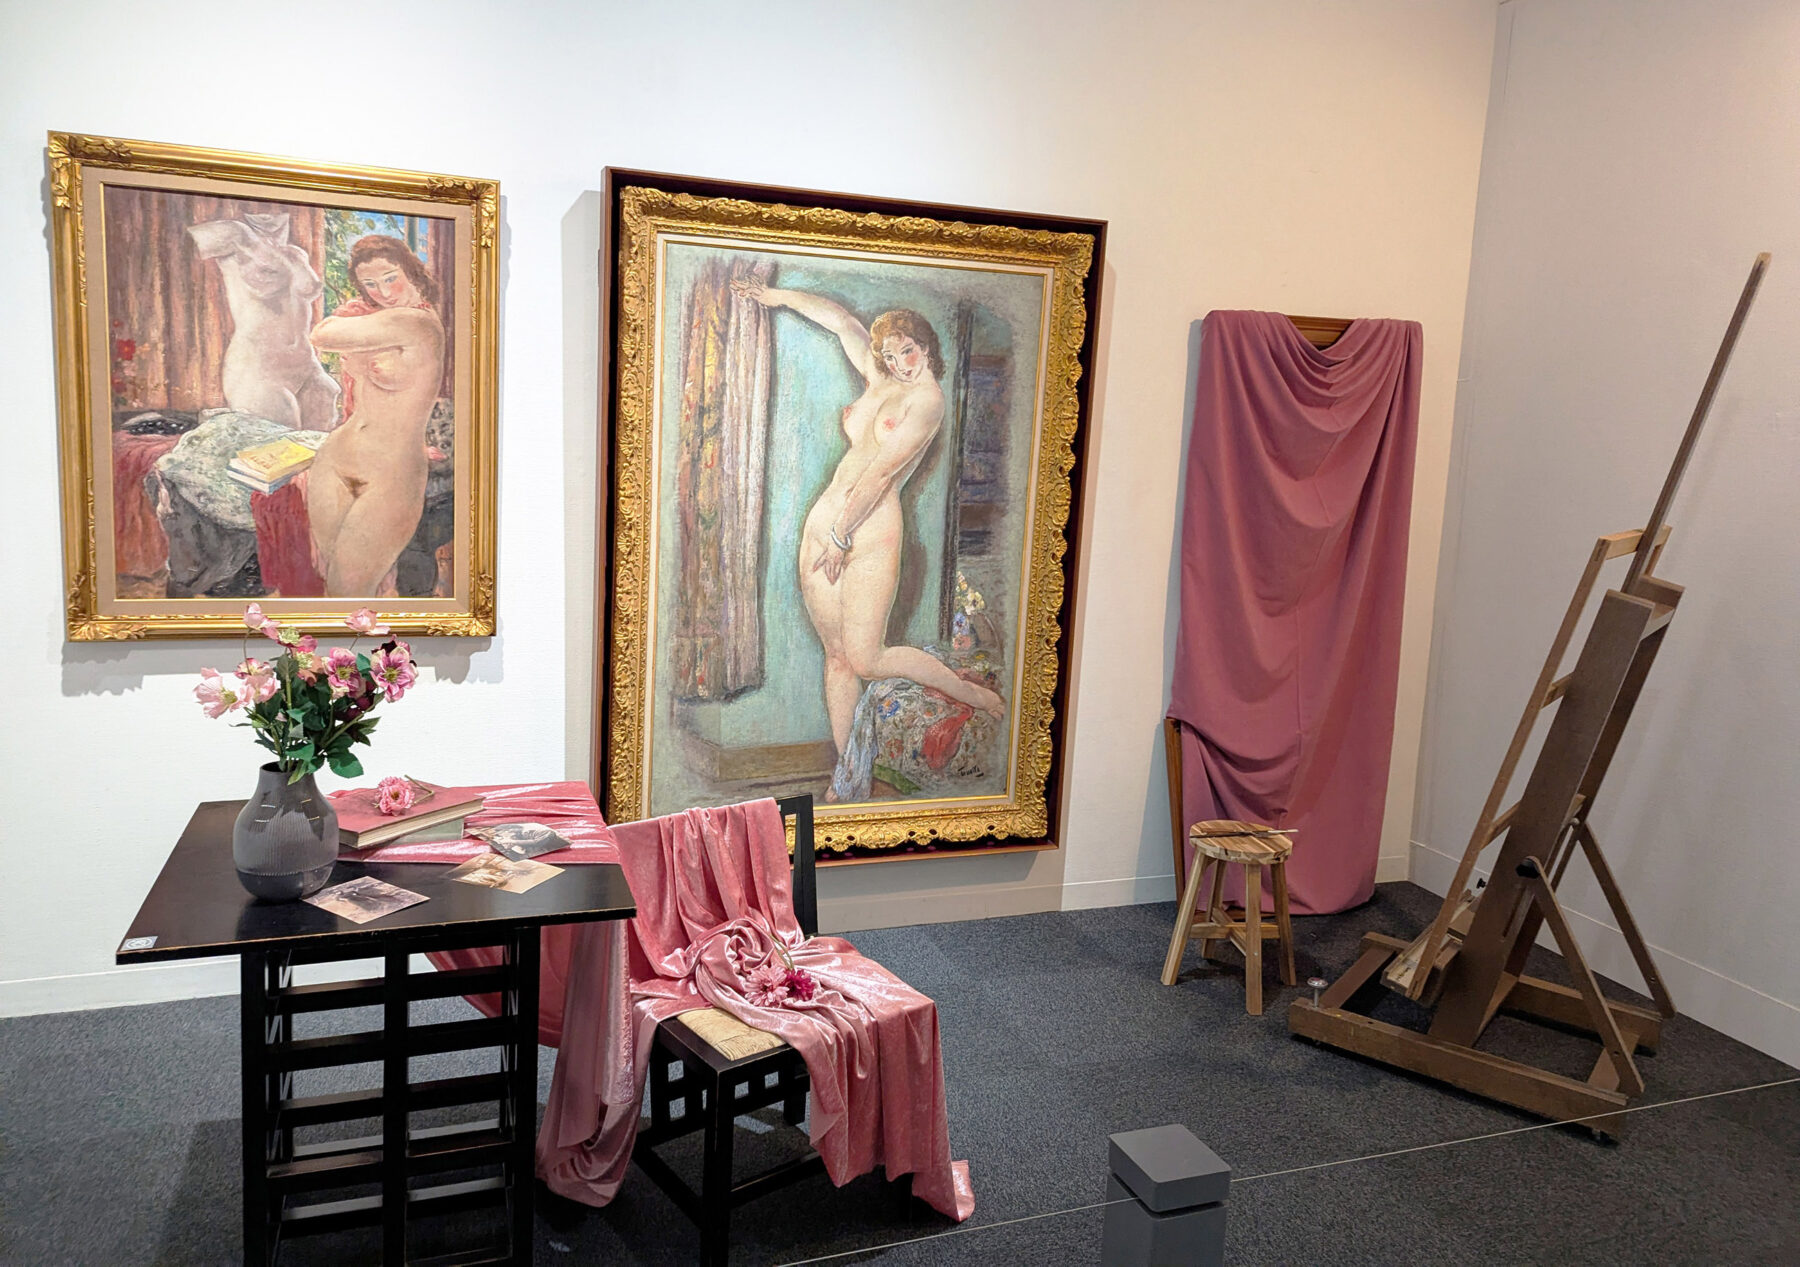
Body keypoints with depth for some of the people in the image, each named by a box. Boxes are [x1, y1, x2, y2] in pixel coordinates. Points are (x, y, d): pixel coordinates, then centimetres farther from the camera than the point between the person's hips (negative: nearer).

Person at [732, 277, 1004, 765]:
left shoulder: (927, 397, -5)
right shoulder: (880, 381, 15)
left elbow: (881, 471, -12)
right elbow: (840, 320, 28)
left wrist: (842, 534, -14)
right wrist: (778, 296, 35)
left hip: (868, 531, -7)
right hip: (823, 523, 7)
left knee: (865, 660, -9)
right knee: (837, 654, 7)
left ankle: (973, 694, 11)